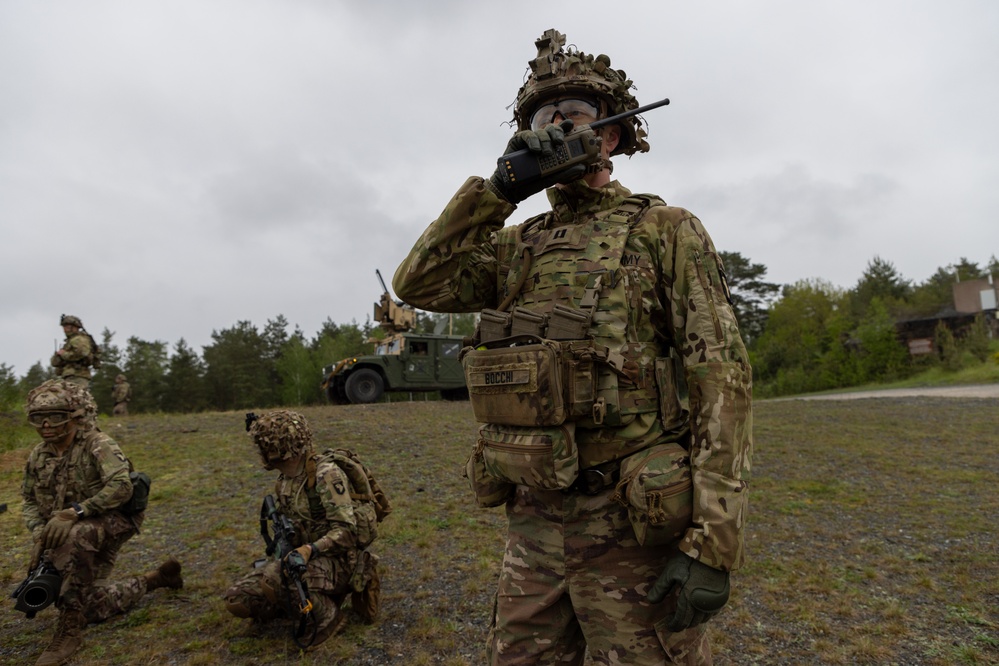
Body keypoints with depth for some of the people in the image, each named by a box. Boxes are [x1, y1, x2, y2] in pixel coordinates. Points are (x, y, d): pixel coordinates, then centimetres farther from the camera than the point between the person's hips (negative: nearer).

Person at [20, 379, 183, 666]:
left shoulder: (98, 445, -21)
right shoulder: (38, 456, 1)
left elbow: (121, 487, -32)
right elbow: (29, 500, 8)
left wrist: (73, 512, -37)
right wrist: (38, 532, -10)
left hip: (113, 520, -8)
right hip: (72, 533, 8)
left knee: (76, 535, -41)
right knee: (94, 606, 8)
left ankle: (70, 628, -27)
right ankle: (156, 578, 33)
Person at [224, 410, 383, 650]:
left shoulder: (325, 474, -20)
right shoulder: (285, 481, 7)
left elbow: (346, 531, -24)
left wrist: (310, 550, -37)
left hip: (337, 560, -8)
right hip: (306, 556, 8)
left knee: (273, 578, -33)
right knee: (237, 598, -6)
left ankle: (325, 616, -10)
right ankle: (307, 600, 9)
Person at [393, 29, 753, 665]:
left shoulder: (665, 230, -4)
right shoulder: (519, 244, 12)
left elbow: (722, 379, -11)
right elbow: (420, 284, 0)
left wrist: (713, 543, -17)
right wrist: (499, 191, -8)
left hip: (635, 526, -5)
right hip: (533, 524, 5)